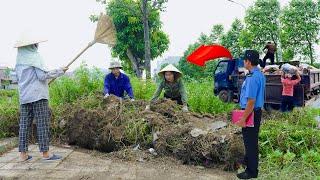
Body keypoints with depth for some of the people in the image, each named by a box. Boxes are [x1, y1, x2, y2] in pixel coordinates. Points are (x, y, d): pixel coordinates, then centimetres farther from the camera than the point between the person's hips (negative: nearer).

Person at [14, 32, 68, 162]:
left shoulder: (19, 60, 14)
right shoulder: (35, 56, -7)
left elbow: (18, 78, 19)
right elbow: (43, 75, -13)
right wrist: (60, 71, -6)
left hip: (24, 96, 7)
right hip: (38, 95, -7)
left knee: (24, 124, 7)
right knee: (42, 123, -4)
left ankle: (23, 154, 11)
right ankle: (45, 153, -2)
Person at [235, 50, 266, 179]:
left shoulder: (252, 77, -24)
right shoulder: (260, 75, 8)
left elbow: (251, 101, -27)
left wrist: (243, 119, -23)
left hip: (251, 113, -9)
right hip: (257, 111, 9)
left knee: (250, 141, 3)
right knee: (251, 139, 24)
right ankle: (248, 160, 43)